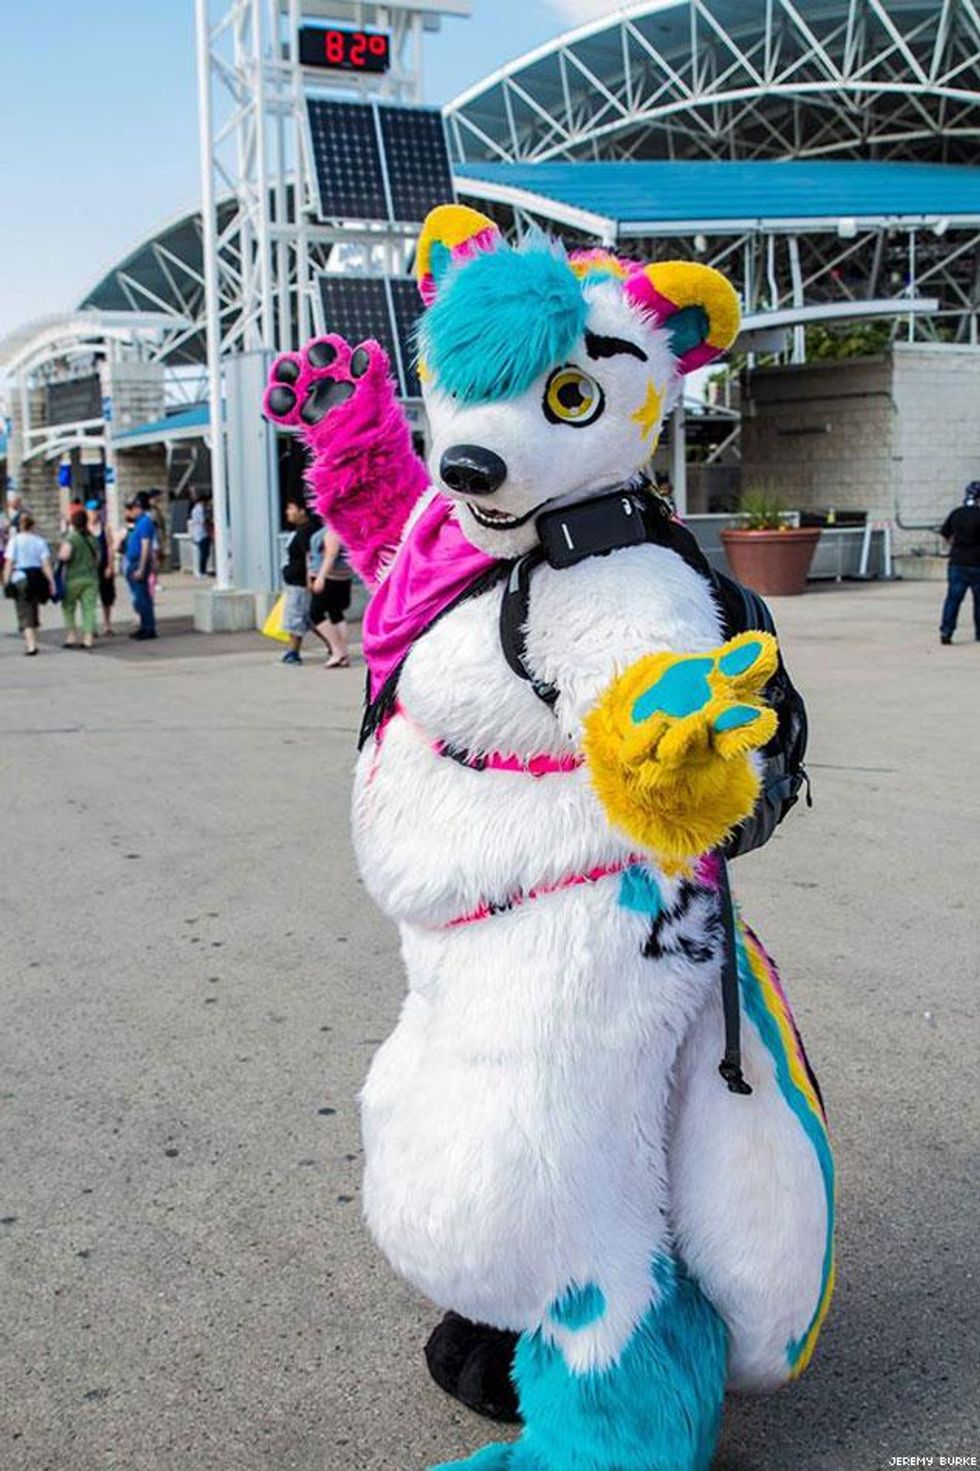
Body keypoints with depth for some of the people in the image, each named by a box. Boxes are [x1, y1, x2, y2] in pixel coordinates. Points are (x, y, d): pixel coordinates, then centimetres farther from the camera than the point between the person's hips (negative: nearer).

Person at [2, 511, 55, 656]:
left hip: (20, 579, -3)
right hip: (37, 577, 3)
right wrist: (51, 582, -2)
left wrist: (6, 582, -6)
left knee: (25, 613, -3)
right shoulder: (39, 540, 2)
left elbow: (9, 563, -9)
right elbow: (46, 564, -3)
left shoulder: (14, 540, -5)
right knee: (33, 610, 19)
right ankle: (32, 642, 29)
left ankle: (31, 645, -16)